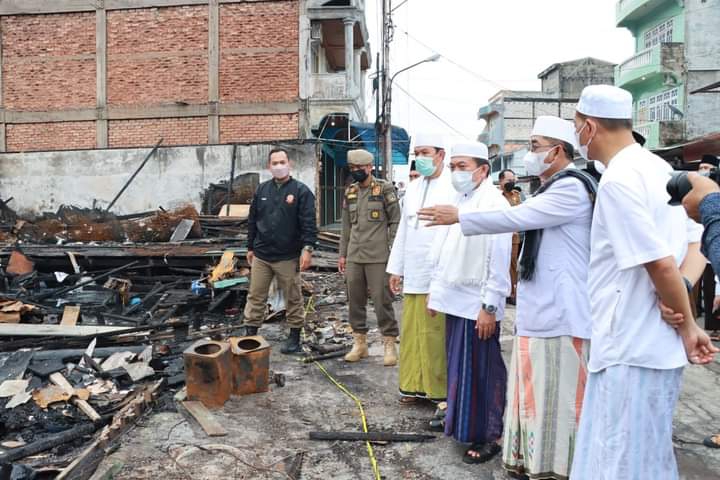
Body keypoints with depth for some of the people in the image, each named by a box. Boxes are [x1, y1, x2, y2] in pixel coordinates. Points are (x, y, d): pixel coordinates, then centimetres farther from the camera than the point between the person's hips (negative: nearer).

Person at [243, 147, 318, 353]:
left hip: (288, 257, -4)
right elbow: (252, 221, 15)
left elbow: (309, 223, -10)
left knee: (293, 298, 7)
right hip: (261, 255, 4)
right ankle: (250, 334, 19)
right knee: (255, 297, 8)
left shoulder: (301, 190, -4)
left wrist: (307, 248, -19)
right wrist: (250, 247, 15)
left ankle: (295, 336, 20)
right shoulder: (262, 190, 10)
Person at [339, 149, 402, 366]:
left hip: (377, 256, -5)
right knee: (355, 300, 9)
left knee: (382, 300, -3)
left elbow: (396, 221, -3)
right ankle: (359, 342, 22)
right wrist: (342, 254, 16)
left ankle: (390, 344, 11)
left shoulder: (384, 189, -3)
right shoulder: (349, 192, 14)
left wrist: (393, 252, -8)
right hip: (354, 256, 6)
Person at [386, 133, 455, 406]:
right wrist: (396, 268, 17)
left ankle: (440, 389, 14)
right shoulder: (413, 188, 16)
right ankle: (414, 385, 22)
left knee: (437, 333, 0)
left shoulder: (453, 187, -7)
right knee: (411, 331, 9)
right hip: (413, 275, 6)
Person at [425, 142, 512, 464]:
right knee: (459, 368, 17)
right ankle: (461, 424, 32)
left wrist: (490, 306, -17)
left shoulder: (494, 204, -13)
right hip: (454, 300, 8)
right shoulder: (457, 201, 12)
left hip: (477, 305, -7)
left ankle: (489, 436, 18)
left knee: (482, 371, 3)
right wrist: (435, 290, 16)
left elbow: (498, 261, -17)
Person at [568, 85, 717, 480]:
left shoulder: (618, 179, -19)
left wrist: (687, 326, -7)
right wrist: (682, 294, -2)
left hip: (631, 349, -9)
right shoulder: (657, 167, 11)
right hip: (650, 344, 9)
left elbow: (661, 264, -22)